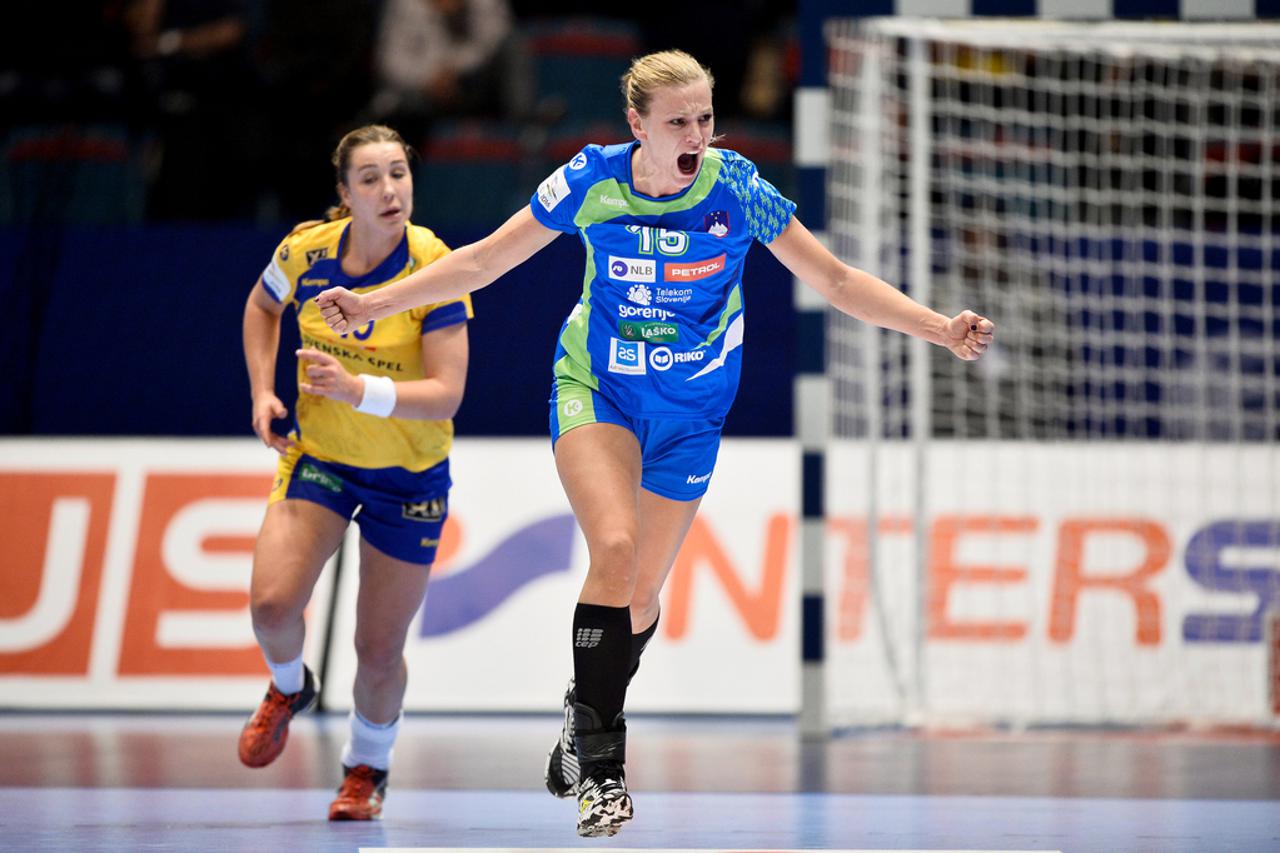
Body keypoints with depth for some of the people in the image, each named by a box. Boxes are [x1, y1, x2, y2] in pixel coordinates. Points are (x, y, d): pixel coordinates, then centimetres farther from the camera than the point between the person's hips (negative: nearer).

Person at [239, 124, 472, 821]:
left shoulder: (436, 269, -21)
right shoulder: (306, 250, -12)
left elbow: (445, 395, -24)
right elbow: (262, 306, 13)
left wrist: (358, 390, -37)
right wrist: (262, 392, 2)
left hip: (410, 474, -2)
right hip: (318, 453, 2)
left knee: (379, 652, 3)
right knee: (272, 601, -19)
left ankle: (367, 769, 33)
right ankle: (288, 689, 17)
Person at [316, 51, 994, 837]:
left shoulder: (736, 188, -16)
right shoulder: (592, 181, -15)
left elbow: (837, 281, -9)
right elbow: (482, 262, -5)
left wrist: (943, 330, -19)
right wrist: (373, 305, -12)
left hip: (689, 413, 1)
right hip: (596, 388, -1)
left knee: (640, 595, 5)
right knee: (615, 546, -25)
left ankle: (585, 722, 34)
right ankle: (599, 759, -17)